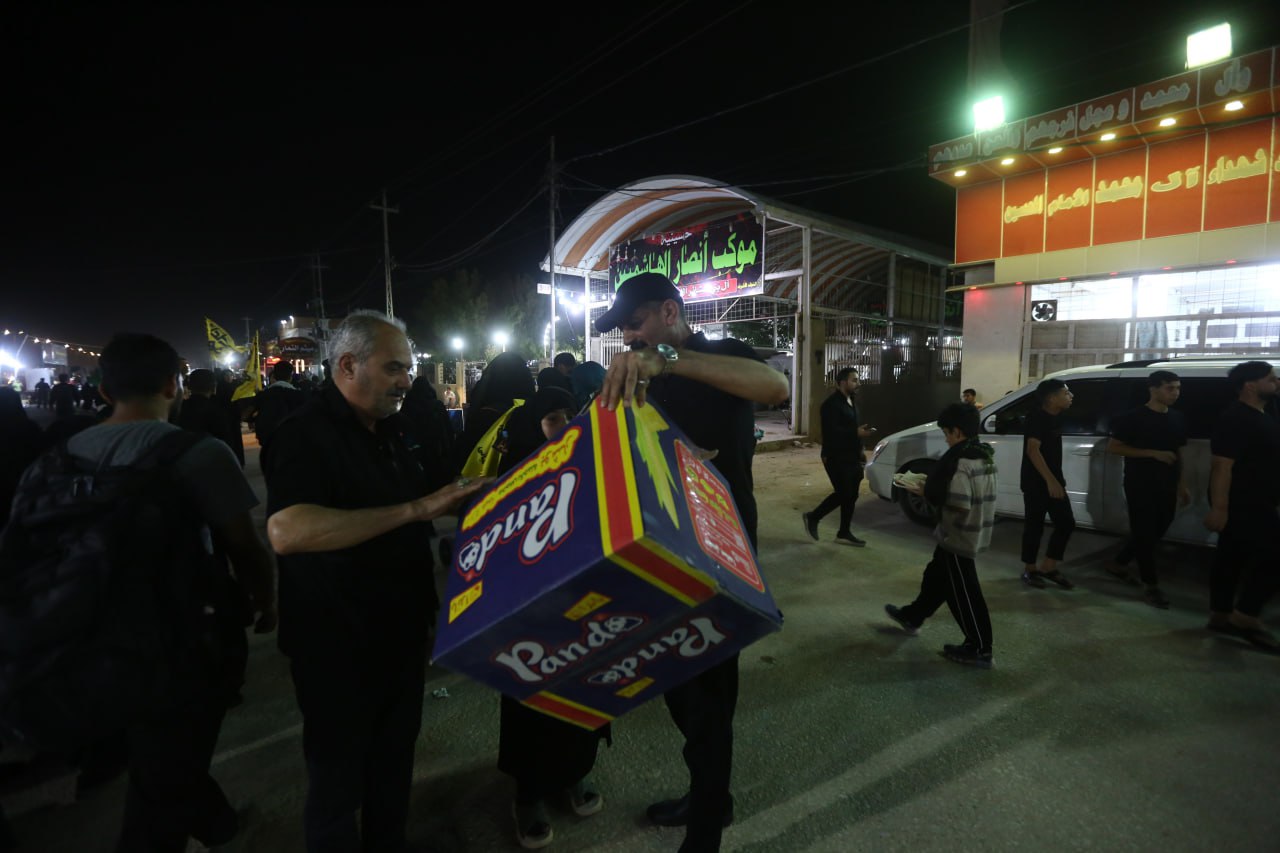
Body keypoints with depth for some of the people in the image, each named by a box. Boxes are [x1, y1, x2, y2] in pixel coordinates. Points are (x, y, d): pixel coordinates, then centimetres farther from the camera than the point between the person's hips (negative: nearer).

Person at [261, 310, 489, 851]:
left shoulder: (384, 430, 8)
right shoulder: (305, 435, -20)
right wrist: (416, 509, -38)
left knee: (394, 762, 24)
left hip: (401, 631, 8)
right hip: (338, 645, -8)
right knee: (338, 777, 14)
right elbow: (287, 532, -38)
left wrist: (459, 501, 6)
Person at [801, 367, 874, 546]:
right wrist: (857, 433, -26)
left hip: (850, 456, 9)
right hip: (836, 457, -9)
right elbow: (831, 431, -24)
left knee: (851, 495, 9)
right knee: (843, 494, -8)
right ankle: (812, 517, 9)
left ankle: (844, 532, 18)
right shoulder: (832, 403, -15)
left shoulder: (851, 402, 16)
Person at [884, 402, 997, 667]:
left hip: (959, 535, -10)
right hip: (974, 532, 10)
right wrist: (933, 485, 7)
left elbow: (958, 505, -28)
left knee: (963, 593, 3)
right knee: (936, 577, 23)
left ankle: (979, 649, 15)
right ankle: (912, 616, 39)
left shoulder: (959, 460, -24)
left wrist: (927, 493, -14)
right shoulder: (985, 455, 6)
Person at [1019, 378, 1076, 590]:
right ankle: (1029, 570, 14)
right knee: (1035, 526, 0)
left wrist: (1058, 480, 22)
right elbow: (1032, 450, -24)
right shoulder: (1037, 418, -15)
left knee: (1066, 523, 8)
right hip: (1035, 483, -9)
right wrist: (1050, 480, -28)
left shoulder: (1054, 419, 12)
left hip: (1054, 482, 9)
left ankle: (1049, 568, 19)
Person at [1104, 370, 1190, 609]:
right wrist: (1153, 453, -18)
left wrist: (1183, 484, 10)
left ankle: (1117, 563, 31)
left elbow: (1180, 454, 16)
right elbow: (1112, 447, -12)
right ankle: (1152, 587, 4)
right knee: (1144, 533, -2)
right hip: (1140, 485, -7)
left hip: (1166, 486, 7)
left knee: (1155, 532, 13)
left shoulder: (1178, 419, 11)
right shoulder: (1134, 417, -9)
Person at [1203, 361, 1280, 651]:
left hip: (1256, 504, 10)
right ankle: (1246, 618, 5)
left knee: (1231, 559, 11)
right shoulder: (1235, 420, -18)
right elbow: (1222, 466, -23)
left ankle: (1221, 616, 18)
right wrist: (1218, 507, -26)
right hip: (1240, 505, -10)